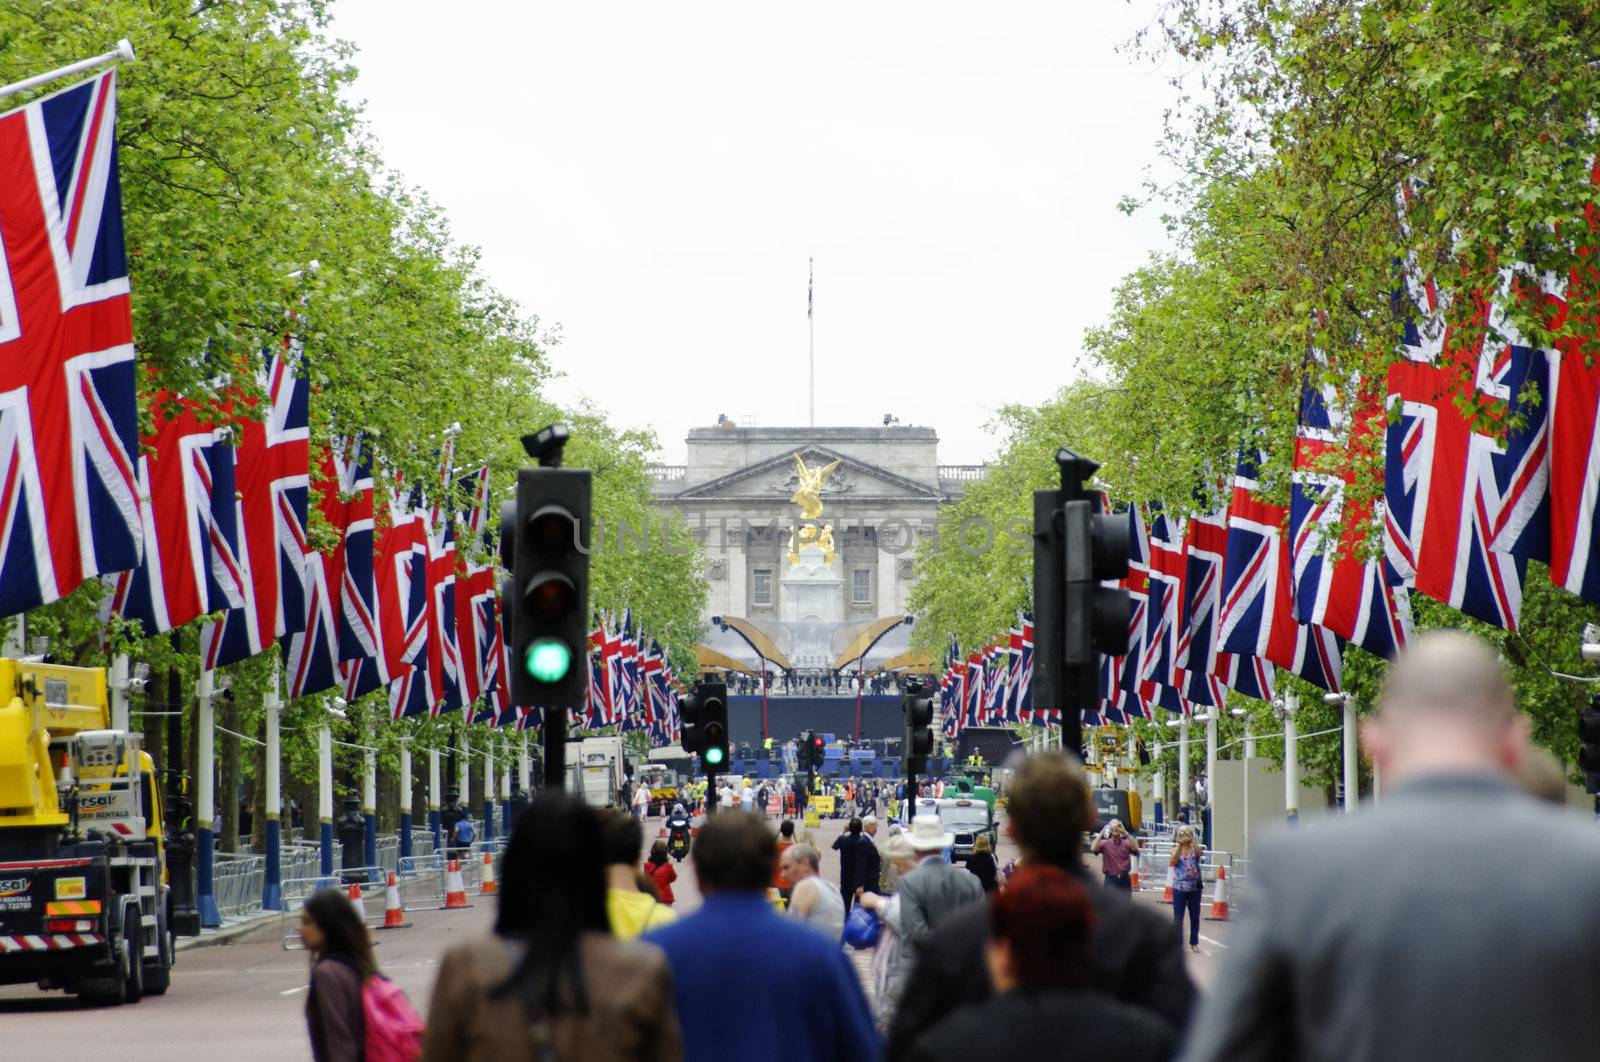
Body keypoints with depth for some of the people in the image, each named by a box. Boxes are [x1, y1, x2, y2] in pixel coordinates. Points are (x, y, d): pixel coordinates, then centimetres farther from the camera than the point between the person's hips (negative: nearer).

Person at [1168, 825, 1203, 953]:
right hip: (1179, 888, -1)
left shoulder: (1195, 849, 1)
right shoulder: (1176, 850, 0)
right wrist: (1179, 845, -24)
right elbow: (1172, 862, -18)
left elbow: (1199, 853, -21)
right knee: (1178, 918, 1)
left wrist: (1192, 839, -28)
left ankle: (1194, 943, 23)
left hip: (1195, 888, 1)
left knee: (1195, 917, 10)